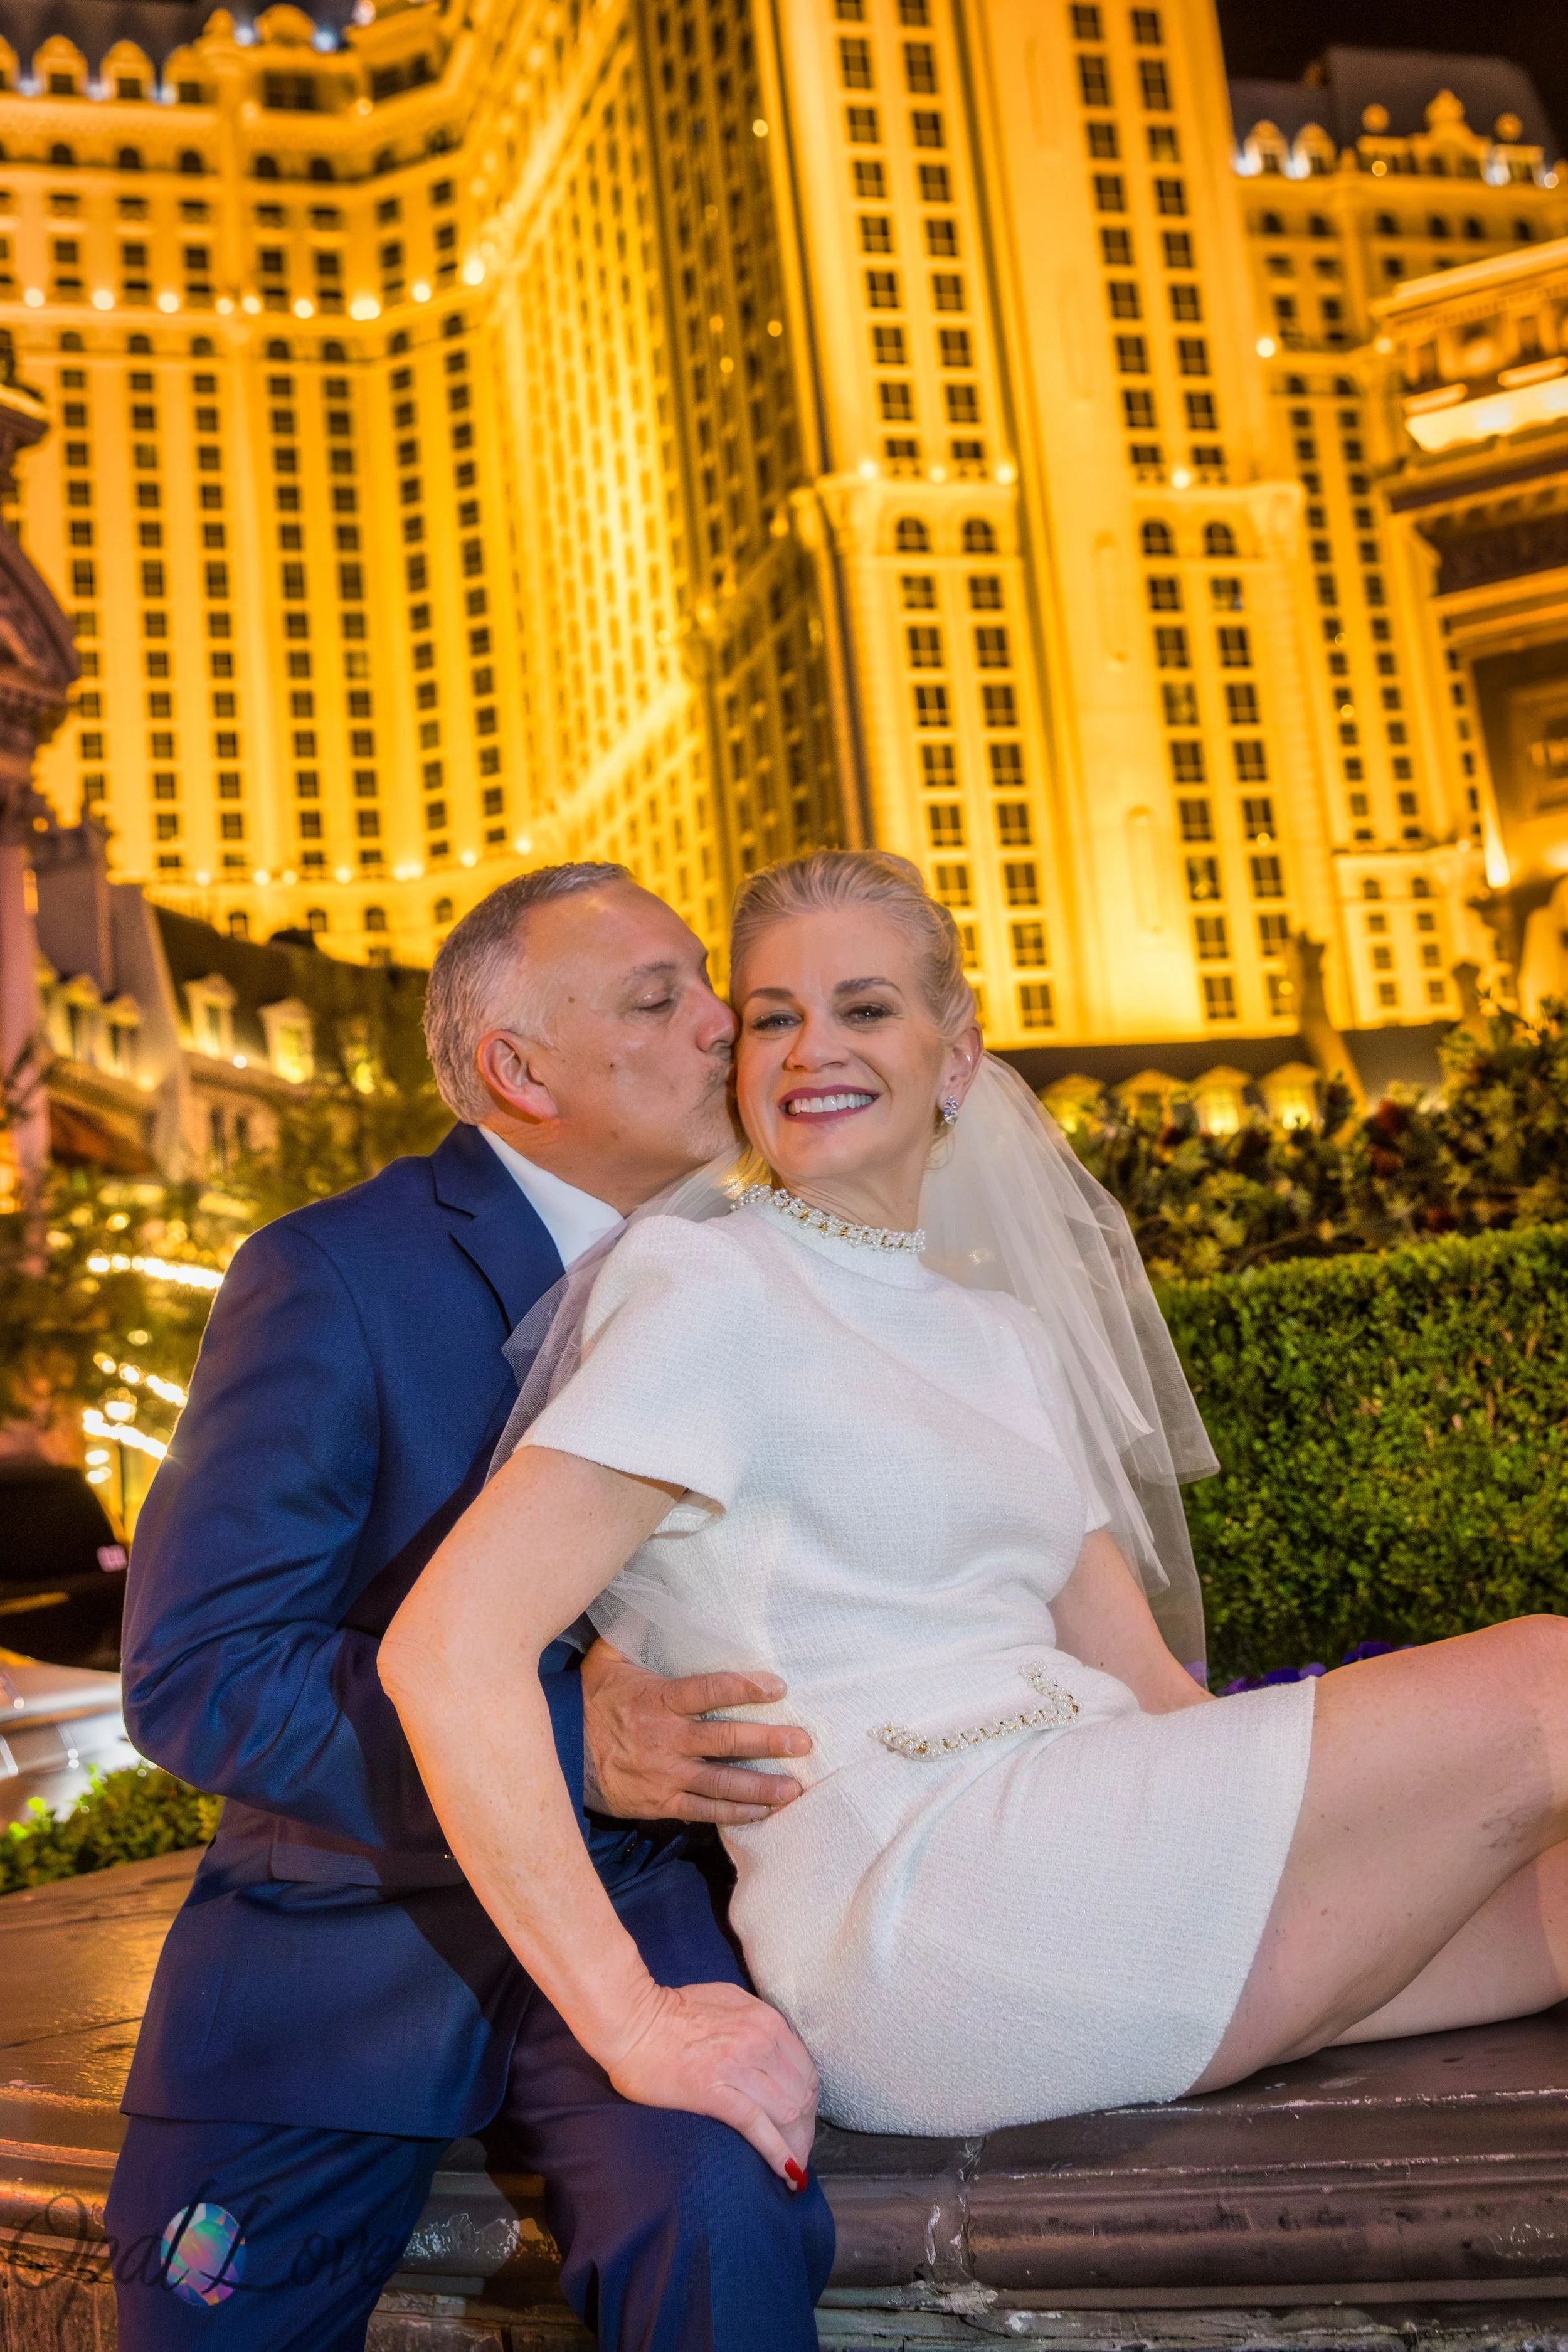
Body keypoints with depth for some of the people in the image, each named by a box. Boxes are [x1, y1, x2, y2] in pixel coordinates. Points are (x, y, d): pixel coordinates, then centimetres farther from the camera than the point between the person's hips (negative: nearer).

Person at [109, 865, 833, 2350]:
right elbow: (191, 1672, -17)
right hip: (345, 1932, -1)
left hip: (620, 1908, 2)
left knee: (717, 2220, -26)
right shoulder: (329, 1276, -11)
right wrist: (558, 1740, -26)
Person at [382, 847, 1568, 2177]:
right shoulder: (716, 1291, -6)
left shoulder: (1006, 1333, 20)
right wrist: (634, 2025, -19)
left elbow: (1143, 1682, 16)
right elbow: (445, 1650, -16)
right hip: (912, 1913, -8)